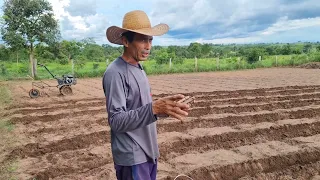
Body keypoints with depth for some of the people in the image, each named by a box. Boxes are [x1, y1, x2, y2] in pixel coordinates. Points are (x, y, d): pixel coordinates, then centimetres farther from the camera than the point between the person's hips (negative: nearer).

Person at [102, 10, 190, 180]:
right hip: (132, 158, -8)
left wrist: (163, 109, -3)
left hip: (149, 152, 8)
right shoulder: (115, 73, -18)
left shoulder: (139, 69, 9)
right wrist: (154, 108, -35)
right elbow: (116, 121, -24)